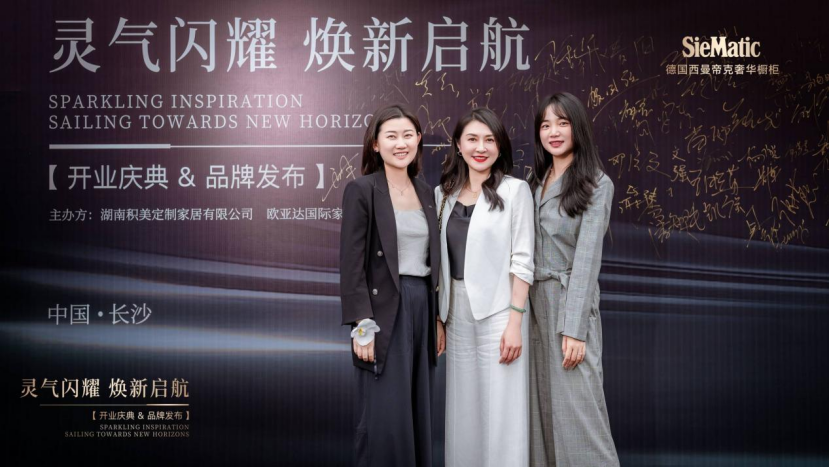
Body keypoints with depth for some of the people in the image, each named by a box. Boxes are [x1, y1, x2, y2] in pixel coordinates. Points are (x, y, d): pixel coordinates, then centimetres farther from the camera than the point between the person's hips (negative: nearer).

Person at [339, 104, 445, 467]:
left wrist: (438, 318, 13)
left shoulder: (425, 193, 12)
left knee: (419, 415, 11)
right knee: (384, 417, -3)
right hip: (383, 311, -6)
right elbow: (352, 264, -11)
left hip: (422, 308, 6)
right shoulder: (361, 190, -7)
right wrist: (362, 325, -16)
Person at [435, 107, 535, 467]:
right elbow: (442, 261, 12)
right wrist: (439, 317, 8)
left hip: (497, 312, -5)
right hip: (457, 312, 5)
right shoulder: (443, 194, 9)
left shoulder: (514, 190, -5)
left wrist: (515, 322, -14)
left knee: (499, 412, -1)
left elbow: (522, 261, -8)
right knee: (463, 409, 11)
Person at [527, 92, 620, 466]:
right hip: (534, 301, 6)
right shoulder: (536, 182, 13)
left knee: (575, 406, -5)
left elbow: (586, 257, -12)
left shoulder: (596, 184, -6)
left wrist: (573, 328, -17)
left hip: (569, 302, -6)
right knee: (542, 405, 9)